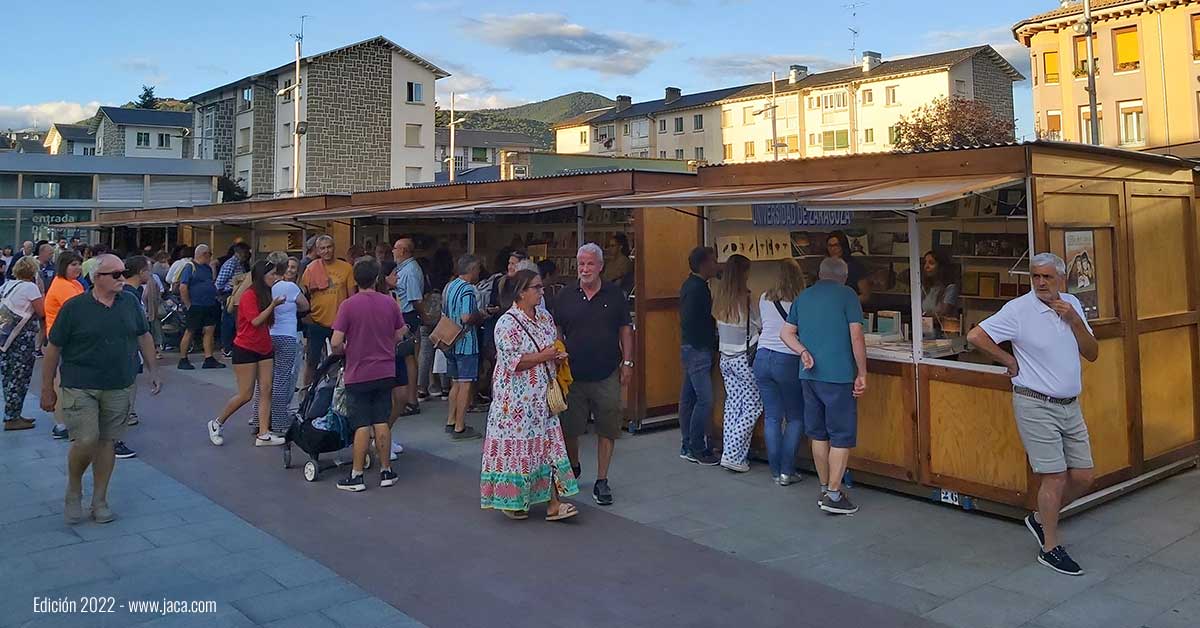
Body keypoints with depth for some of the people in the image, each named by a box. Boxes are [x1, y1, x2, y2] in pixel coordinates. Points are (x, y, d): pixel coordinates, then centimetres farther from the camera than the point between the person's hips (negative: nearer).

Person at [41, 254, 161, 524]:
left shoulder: (130, 303, 3)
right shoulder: (74, 307, -7)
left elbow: (143, 337, 14)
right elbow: (54, 348, -2)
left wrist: (153, 371, 13)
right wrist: (47, 389, 0)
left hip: (119, 388, 3)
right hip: (80, 387, -3)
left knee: (107, 442, 9)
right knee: (85, 441, -12)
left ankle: (99, 501, 21)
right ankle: (73, 490, 17)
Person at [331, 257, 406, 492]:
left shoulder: (349, 305, -13)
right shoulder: (390, 302, -1)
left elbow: (336, 342, -16)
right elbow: (400, 335, 7)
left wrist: (343, 350, 6)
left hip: (358, 374, -3)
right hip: (385, 372, 3)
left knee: (362, 426, 2)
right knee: (381, 422, 11)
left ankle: (356, 476, 9)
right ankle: (386, 471, 17)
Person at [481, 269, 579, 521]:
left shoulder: (546, 318, 10)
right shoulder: (507, 323, -13)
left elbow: (555, 349, 21)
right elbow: (511, 361, -20)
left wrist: (558, 357, -2)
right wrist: (542, 356, -18)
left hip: (543, 396, 7)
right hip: (517, 400, -7)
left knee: (548, 444, 5)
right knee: (516, 446, 2)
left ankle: (554, 502, 9)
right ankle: (510, 501, 18)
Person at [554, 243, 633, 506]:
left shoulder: (614, 294, 3)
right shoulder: (565, 296, 3)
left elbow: (626, 329, 7)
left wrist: (627, 363, 2)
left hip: (607, 375, 0)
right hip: (573, 375, 1)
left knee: (607, 430, 3)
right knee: (569, 429, 9)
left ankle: (601, 481, 16)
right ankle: (572, 468, 35)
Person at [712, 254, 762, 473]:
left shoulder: (719, 297, 4)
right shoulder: (745, 298, -15)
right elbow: (760, 325, -4)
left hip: (725, 358, 7)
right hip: (744, 358, -7)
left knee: (732, 405, 12)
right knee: (752, 406, 2)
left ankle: (731, 453, 14)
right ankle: (733, 455, -3)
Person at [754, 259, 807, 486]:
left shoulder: (764, 299, 6)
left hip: (763, 358, 4)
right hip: (787, 361, -4)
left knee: (772, 416, 9)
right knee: (796, 418, 10)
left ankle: (776, 471, 13)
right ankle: (787, 471, 7)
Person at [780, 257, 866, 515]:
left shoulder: (803, 297, 13)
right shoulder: (846, 295, -4)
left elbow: (786, 333, 9)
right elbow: (856, 336, -9)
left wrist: (803, 352, -4)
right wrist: (862, 374, -6)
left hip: (810, 375, 6)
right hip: (839, 375, -6)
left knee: (819, 434, 14)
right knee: (842, 436, 1)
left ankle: (825, 489, 23)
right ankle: (833, 495, 1)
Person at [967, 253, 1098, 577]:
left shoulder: (1072, 304, 7)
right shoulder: (1019, 309, -12)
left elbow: (1092, 353, 5)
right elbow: (975, 335, -17)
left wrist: (1074, 320, -9)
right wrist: (1009, 361, -10)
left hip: (1070, 406, 6)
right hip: (1036, 406, -6)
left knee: (1083, 477, 9)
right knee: (1055, 476, -4)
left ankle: (1040, 518, 31)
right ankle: (1050, 548, 11)